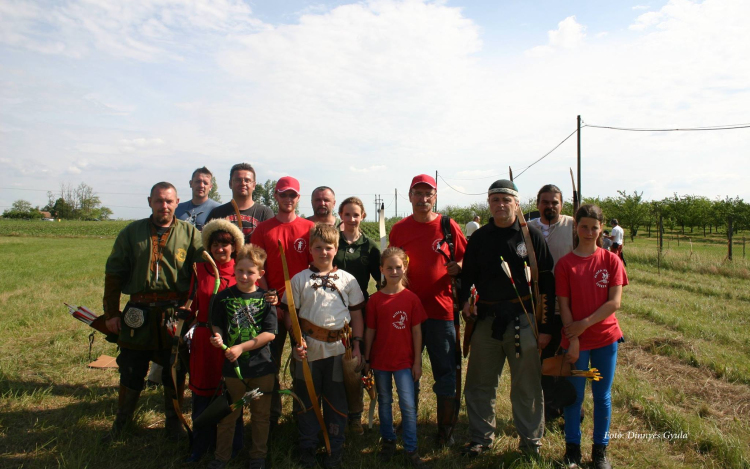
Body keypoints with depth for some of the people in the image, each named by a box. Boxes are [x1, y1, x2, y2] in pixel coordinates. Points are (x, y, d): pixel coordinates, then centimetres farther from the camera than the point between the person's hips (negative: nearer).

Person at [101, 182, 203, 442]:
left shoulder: (190, 233, 1)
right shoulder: (132, 232, 5)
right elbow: (114, 274, 6)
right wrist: (111, 312, 3)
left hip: (176, 314, -1)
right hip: (139, 314, 1)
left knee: (175, 372, 11)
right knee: (131, 370, 13)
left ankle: (173, 421, 31)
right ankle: (120, 423, 34)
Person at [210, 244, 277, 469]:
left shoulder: (266, 299, -7)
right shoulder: (224, 297, -2)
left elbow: (269, 333, -12)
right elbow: (216, 325, 7)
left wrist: (241, 347, -18)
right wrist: (218, 337, -15)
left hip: (261, 366, -1)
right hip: (233, 366, 1)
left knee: (261, 415, 13)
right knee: (228, 415, 14)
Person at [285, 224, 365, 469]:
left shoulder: (348, 279, 5)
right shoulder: (299, 279, 2)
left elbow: (356, 313, 8)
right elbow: (290, 315, 3)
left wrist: (357, 345, 2)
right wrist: (297, 340, -10)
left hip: (339, 349, 1)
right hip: (308, 350, 0)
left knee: (337, 401, 9)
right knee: (307, 400, 11)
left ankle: (335, 449, 26)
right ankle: (307, 448, 30)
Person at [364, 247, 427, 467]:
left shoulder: (411, 298, -5)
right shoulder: (375, 299, -4)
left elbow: (416, 331, -2)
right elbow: (370, 331, 1)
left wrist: (417, 361, -2)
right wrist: (366, 359, 3)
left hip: (404, 360, -1)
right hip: (380, 359, 1)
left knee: (408, 404, -1)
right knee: (384, 402, 15)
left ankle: (411, 449, 12)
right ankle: (388, 441, 31)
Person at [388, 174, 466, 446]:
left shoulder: (448, 226, 0)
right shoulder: (399, 229, 5)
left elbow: (466, 260, 7)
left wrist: (458, 267, -13)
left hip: (441, 310, -1)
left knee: (446, 372, 5)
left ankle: (446, 431, 21)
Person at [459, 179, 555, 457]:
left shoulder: (532, 236, 0)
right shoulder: (479, 238, 7)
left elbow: (546, 281, 1)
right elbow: (468, 275, 15)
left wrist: (545, 325, -2)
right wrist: (465, 301, -5)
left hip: (523, 319, -2)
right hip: (486, 319, 3)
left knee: (527, 385, 7)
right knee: (479, 383, 9)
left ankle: (530, 440, 26)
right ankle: (481, 437, 26)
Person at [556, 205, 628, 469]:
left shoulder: (611, 261, -2)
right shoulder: (565, 264, -5)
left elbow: (615, 301, -8)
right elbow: (564, 305, -6)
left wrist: (585, 323, -15)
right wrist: (573, 339, -11)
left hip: (605, 337, 1)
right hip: (576, 340, -1)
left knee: (603, 396, 12)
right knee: (574, 396, 9)